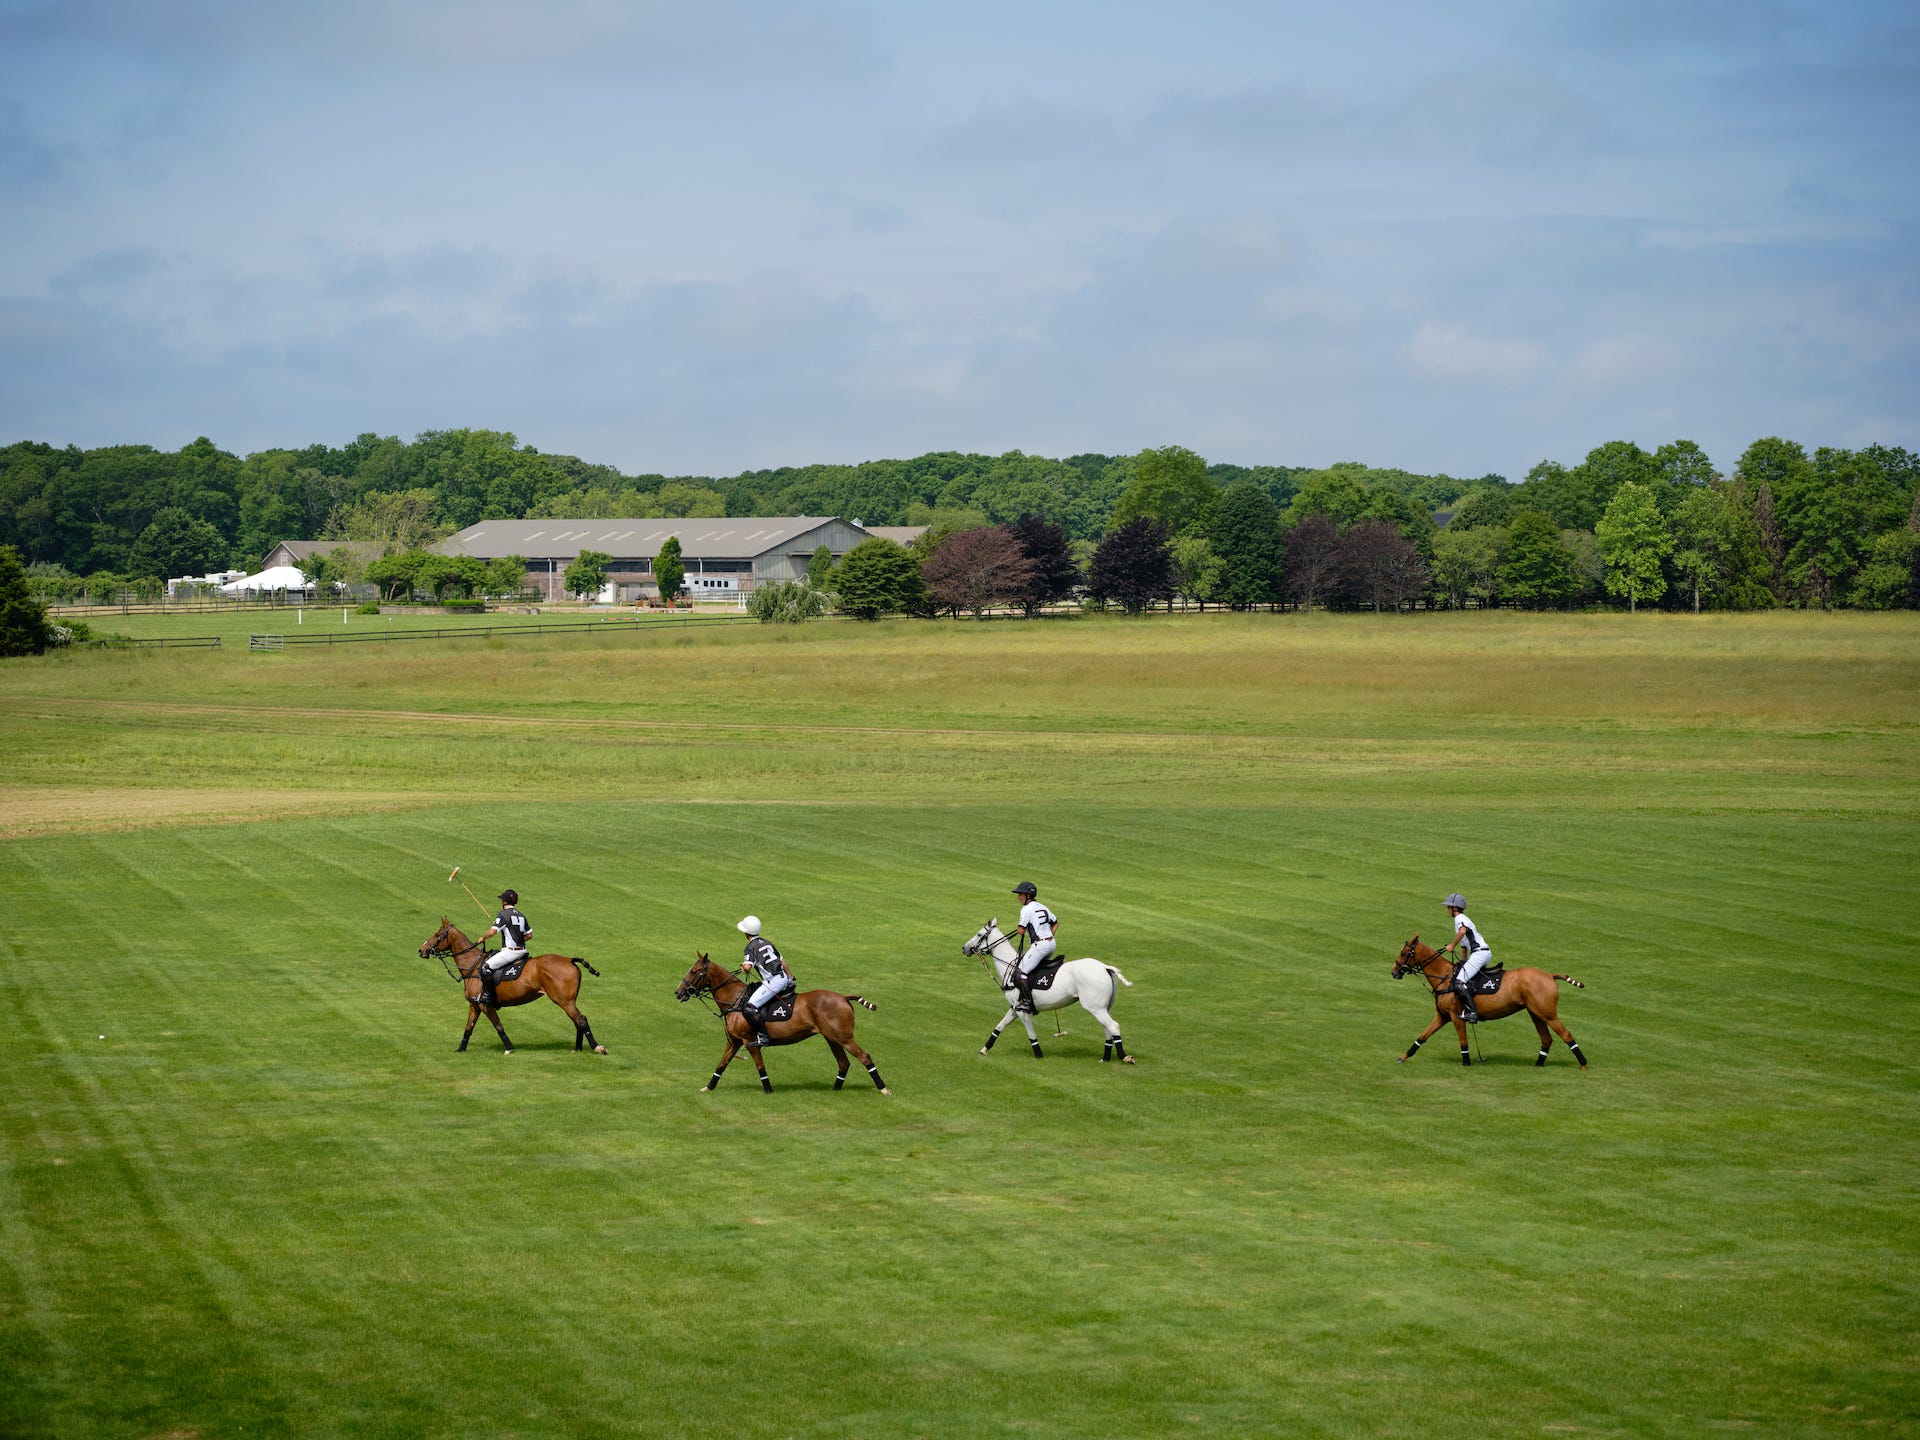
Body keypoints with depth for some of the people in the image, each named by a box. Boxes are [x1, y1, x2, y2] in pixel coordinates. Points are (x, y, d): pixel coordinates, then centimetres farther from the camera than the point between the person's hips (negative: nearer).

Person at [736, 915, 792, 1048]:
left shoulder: (751, 947, -8)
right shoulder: (767, 942, 15)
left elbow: (747, 967, -23)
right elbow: (782, 961, 21)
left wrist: (743, 964, 1)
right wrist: (790, 978, 30)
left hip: (773, 982, -9)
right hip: (783, 978, 9)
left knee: (749, 1007, -10)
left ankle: (763, 1036, -15)